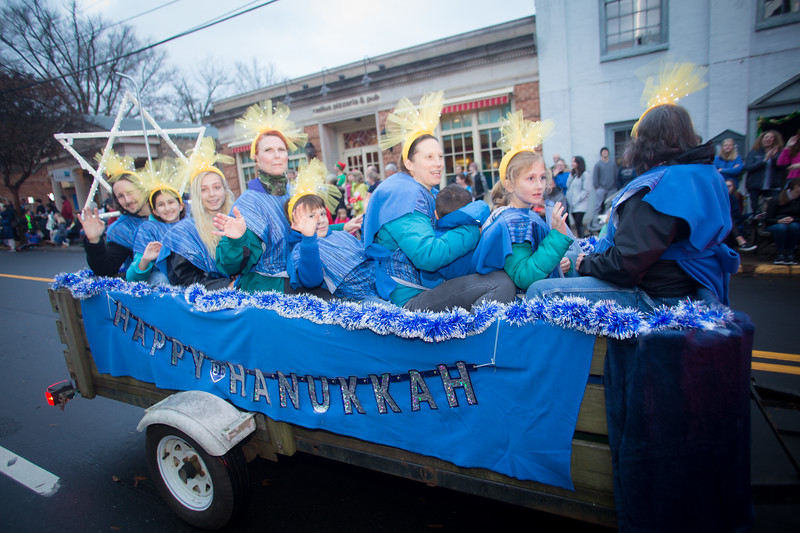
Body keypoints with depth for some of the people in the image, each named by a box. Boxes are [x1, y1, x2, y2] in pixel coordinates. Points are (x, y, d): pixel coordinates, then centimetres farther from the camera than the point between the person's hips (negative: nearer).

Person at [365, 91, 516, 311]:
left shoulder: (425, 194, 18)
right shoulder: (404, 194, -14)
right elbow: (427, 257, -26)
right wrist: (474, 231, -14)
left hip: (424, 289, 11)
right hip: (410, 299, -10)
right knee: (501, 283, -23)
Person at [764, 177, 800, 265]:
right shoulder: (776, 200, -4)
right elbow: (767, 220, -7)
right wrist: (779, 221, -26)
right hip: (775, 225, -2)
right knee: (781, 227, -37)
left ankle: (790, 253, -23)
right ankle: (781, 254, -25)